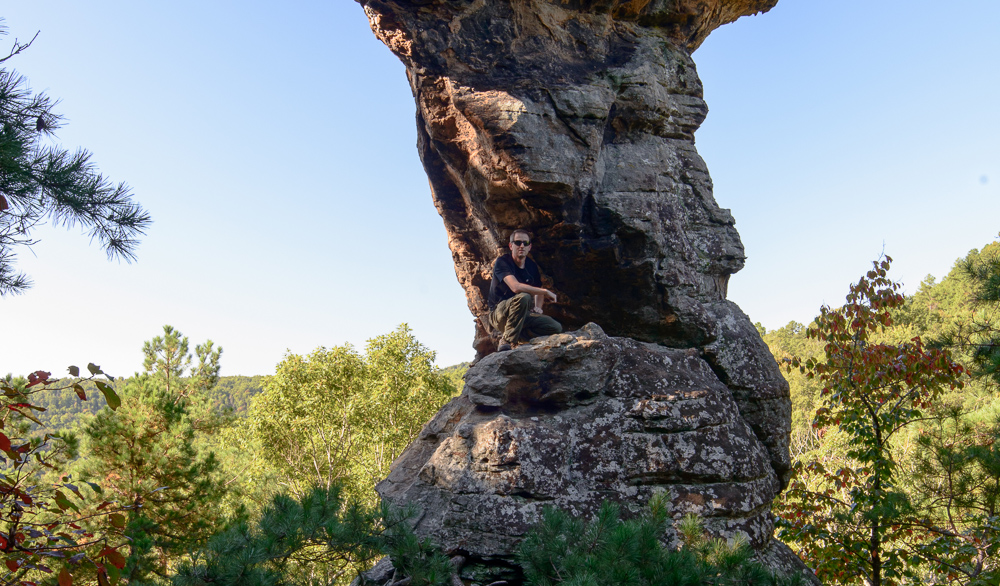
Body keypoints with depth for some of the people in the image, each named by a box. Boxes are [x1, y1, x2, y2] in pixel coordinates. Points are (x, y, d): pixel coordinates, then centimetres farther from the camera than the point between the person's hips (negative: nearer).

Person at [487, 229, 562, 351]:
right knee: (523, 297, -37)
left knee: (556, 328, -13)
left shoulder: (532, 266, 10)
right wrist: (546, 291, -23)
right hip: (499, 315, -6)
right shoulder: (502, 262, -12)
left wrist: (538, 307, 1)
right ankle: (507, 341, -27)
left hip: (523, 316, 6)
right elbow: (516, 287, -29)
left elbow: (538, 292, 24)